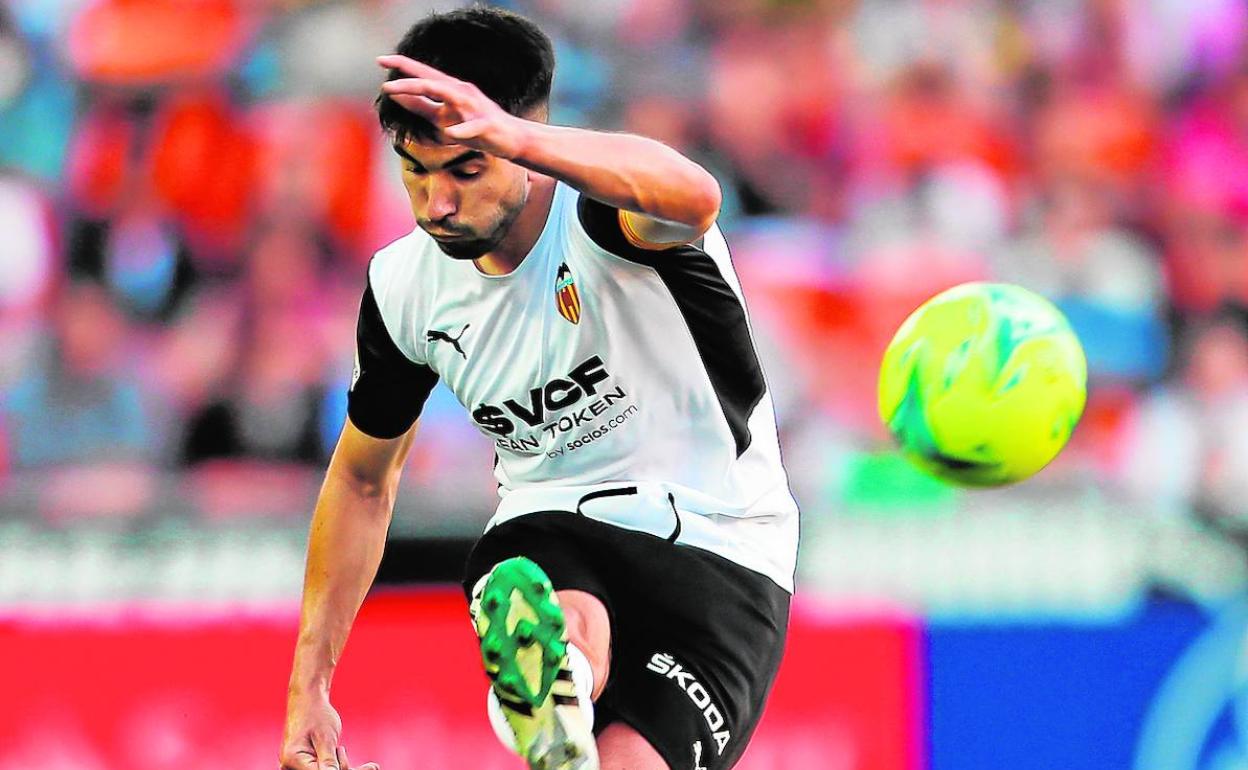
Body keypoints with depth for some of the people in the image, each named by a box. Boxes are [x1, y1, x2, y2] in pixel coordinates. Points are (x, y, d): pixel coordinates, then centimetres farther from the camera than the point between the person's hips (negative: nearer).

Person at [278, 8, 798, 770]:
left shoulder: (606, 207, -18)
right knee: (561, 638, -42)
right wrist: (308, 687, 14)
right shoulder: (404, 285, 1)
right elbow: (363, 481, 17)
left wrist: (517, 136, -63)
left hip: (720, 557, -1)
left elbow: (693, 199, -47)